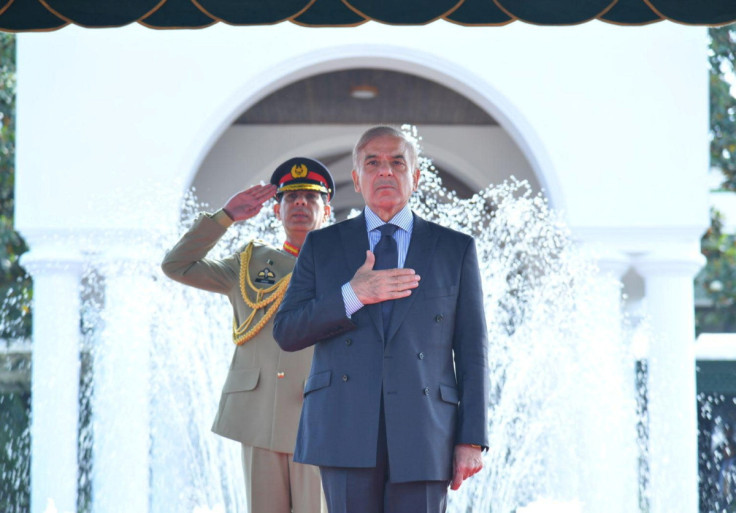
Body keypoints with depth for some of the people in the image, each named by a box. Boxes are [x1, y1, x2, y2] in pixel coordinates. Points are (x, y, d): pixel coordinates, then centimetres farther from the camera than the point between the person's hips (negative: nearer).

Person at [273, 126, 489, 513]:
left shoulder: (455, 249, 11)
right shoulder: (322, 246, 13)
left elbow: (472, 350, 7)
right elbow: (286, 332, 5)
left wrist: (472, 439, -2)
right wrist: (352, 296, -10)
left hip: (421, 437, 0)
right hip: (346, 433, 1)